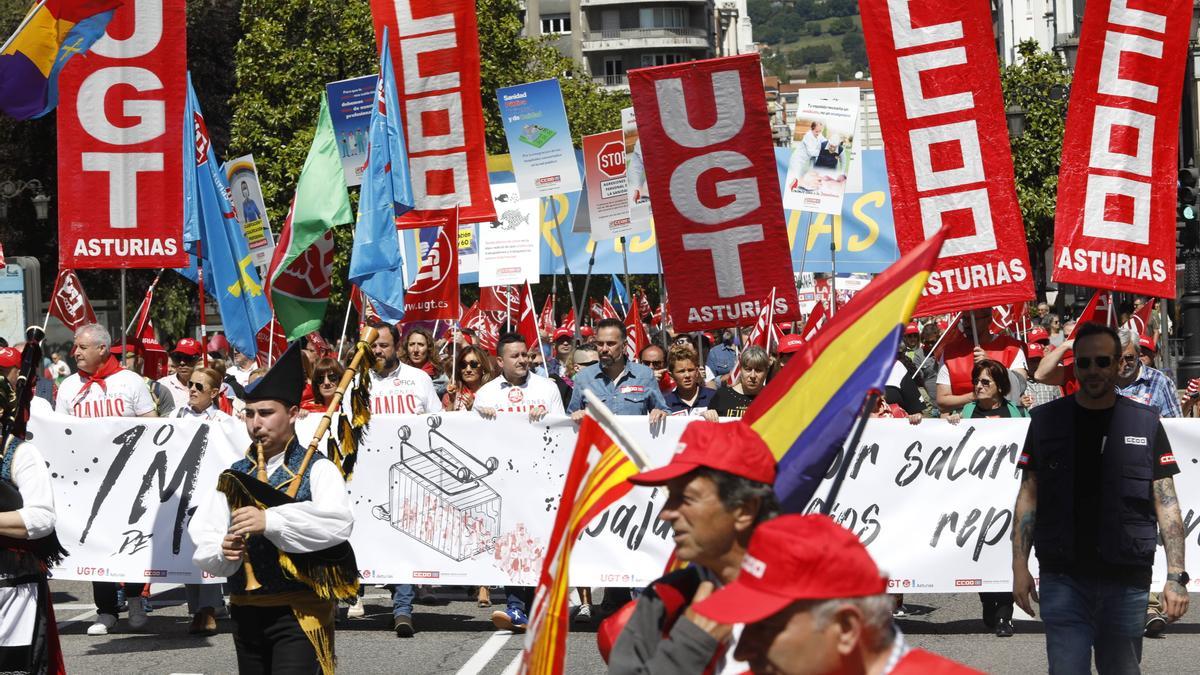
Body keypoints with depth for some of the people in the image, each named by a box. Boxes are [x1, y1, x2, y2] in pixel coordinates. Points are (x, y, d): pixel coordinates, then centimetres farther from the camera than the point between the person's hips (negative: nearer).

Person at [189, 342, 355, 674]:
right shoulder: (234, 475, 11)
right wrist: (223, 551, -18)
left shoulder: (316, 469, -4)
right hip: (246, 611, 6)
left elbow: (339, 522, -23)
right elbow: (202, 541, 6)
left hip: (299, 612, -5)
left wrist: (270, 520, -31)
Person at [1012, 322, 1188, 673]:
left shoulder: (1144, 424, 5)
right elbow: (1028, 496, 6)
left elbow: (1166, 503, 3)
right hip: (1062, 579, 0)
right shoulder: (1046, 420, 6)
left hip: (1126, 581, 0)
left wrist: (1176, 577, -5)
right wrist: (1020, 565, -2)